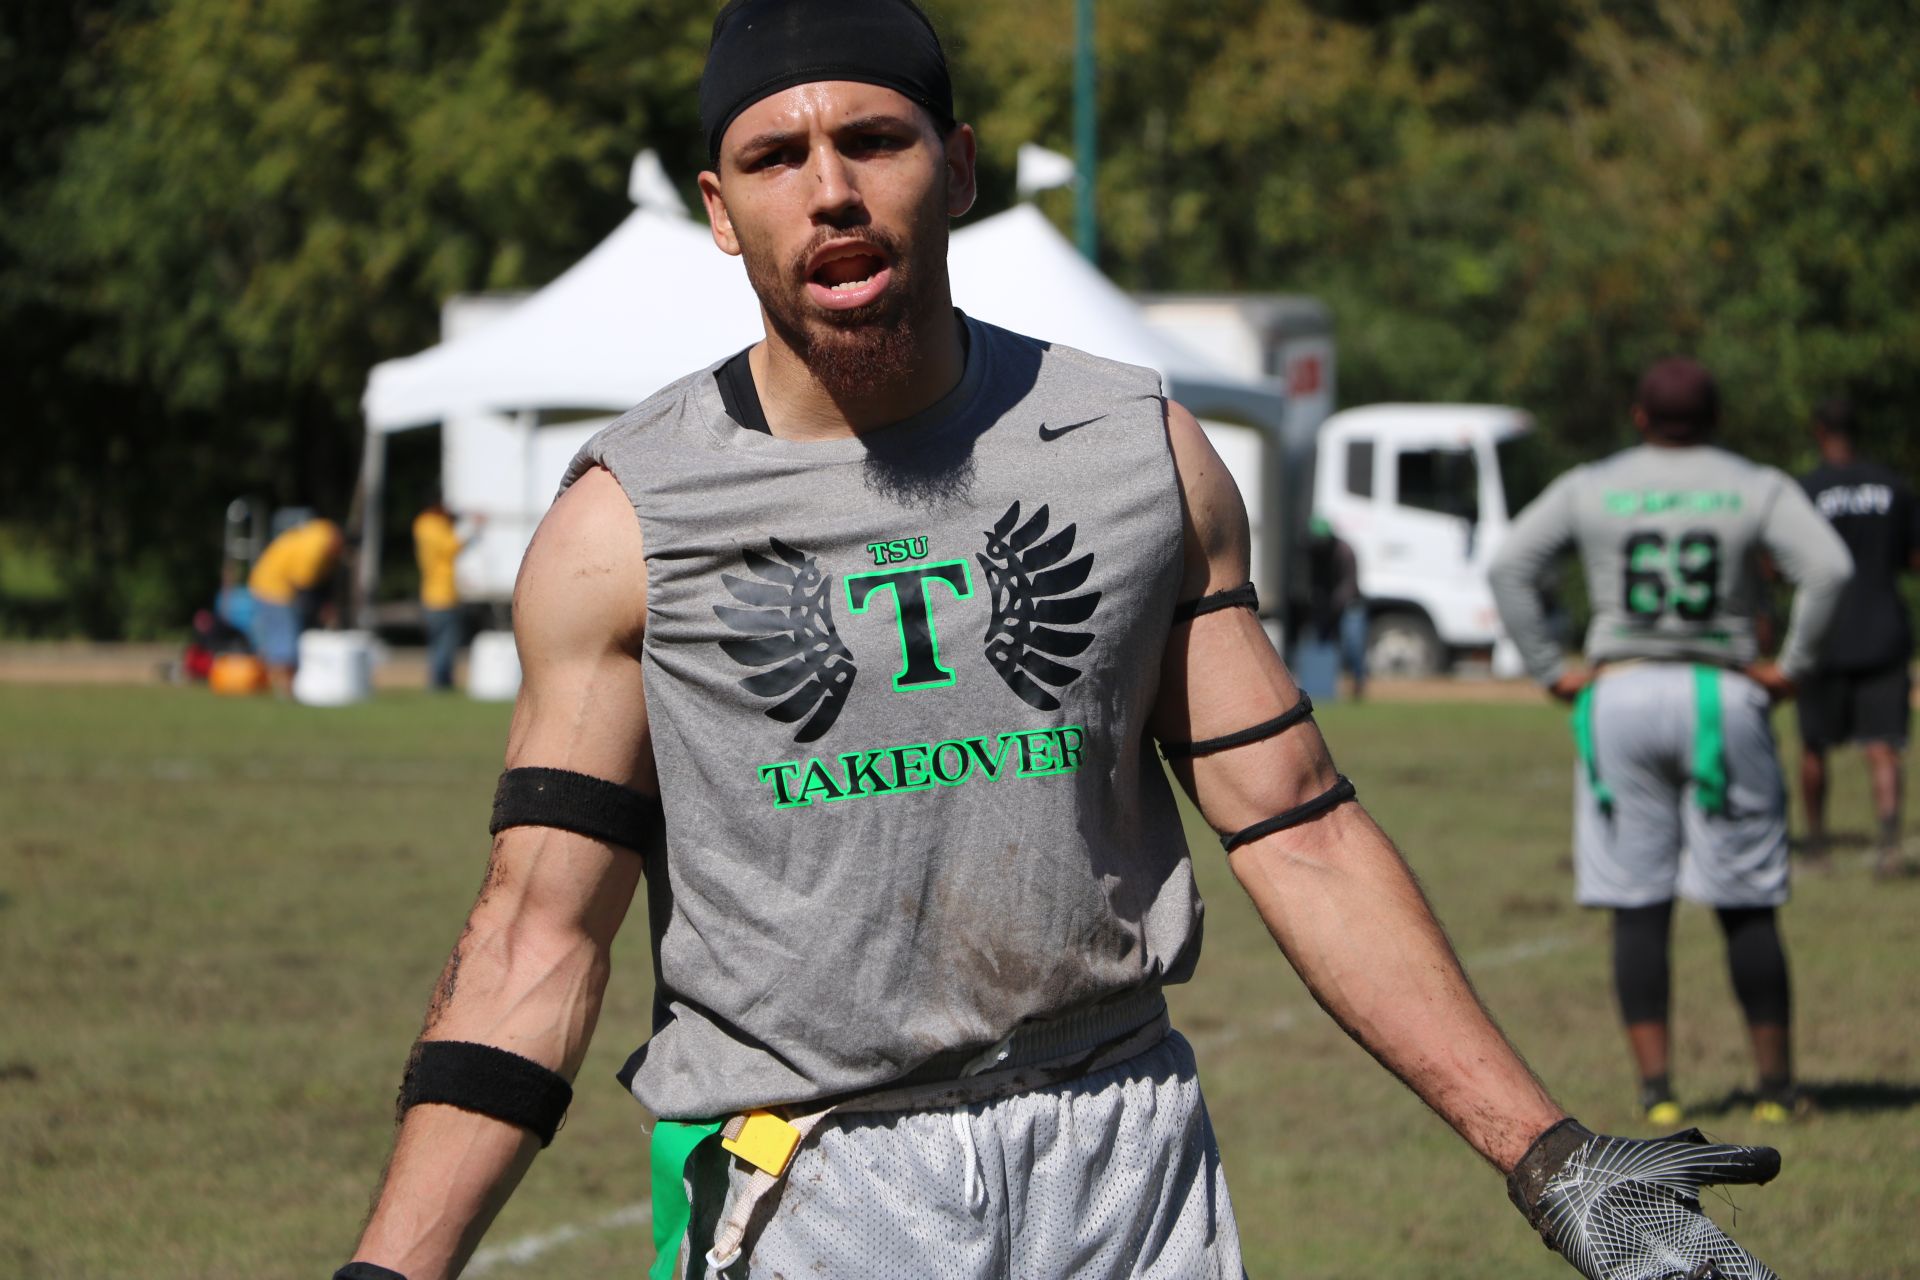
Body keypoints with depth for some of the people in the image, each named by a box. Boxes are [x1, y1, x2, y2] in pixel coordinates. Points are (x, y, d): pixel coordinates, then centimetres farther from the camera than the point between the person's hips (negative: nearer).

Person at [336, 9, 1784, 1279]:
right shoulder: (624, 525, -3)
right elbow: (538, 938, -5)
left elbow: (1298, 830, 6)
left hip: (1123, 1160, 2)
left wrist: (1544, 1153, 0)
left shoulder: (1145, 457, 4)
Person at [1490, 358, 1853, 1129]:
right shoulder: (1757, 489, 3)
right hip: (1723, 700, -1)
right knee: (1746, 906, 5)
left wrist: (1551, 672, 0)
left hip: (1618, 697, 1)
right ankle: (1776, 1087, 8)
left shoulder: (1589, 489, 6)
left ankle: (1655, 1088, -3)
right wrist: (1791, 666, -5)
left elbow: (1510, 568, -3)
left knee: (1637, 908, 3)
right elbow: (1828, 567, -12)